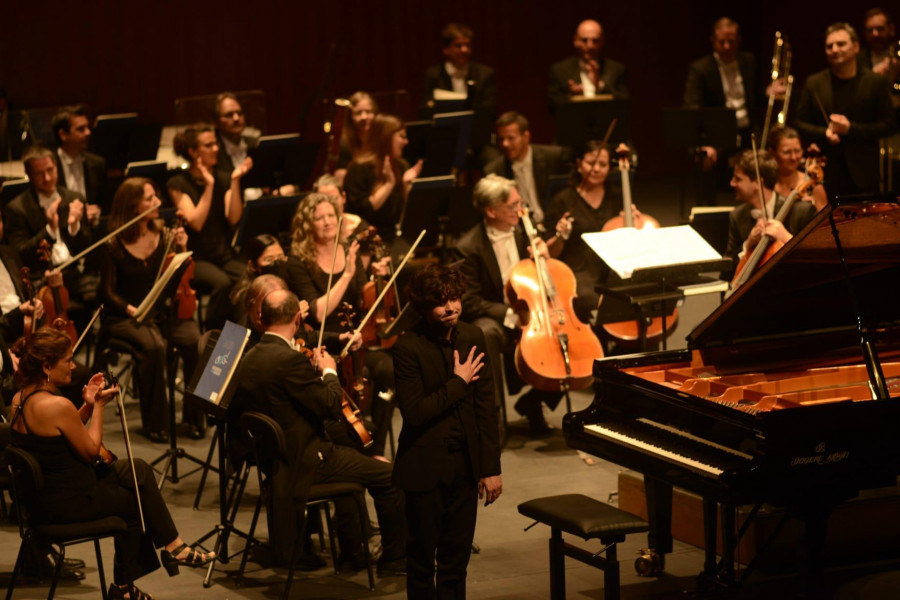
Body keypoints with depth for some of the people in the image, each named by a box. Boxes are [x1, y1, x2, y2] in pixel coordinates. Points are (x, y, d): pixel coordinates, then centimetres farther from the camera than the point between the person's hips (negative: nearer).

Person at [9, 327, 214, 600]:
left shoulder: (19, 400, 3)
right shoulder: (58, 406, -25)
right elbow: (91, 452, -14)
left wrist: (87, 405, 3)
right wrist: (98, 406, -7)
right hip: (69, 503, -9)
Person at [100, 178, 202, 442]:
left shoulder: (164, 235, 6)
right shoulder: (114, 245, -5)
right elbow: (108, 291, -3)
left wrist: (181, 250, -11)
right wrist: (131, 310, -18)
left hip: (164, 311, 4)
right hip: (125, 317, -3)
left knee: (195, 341, -27)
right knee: (153, 346, -35)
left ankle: (195, 417, -11)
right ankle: (155, 422, -18)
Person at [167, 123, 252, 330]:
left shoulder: (223, 179, 11)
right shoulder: (178, 184, -2)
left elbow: (233, 218, -4)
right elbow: (195, 222, -15)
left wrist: (235, 182, -11)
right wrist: (209, 185, -15)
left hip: (224, 255, 4)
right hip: (195, 258, -4)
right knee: (222, 282, -35)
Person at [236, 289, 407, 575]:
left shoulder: (250, 359, 4)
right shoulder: (289, 359, -24)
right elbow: (331, 406, -20)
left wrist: (314, 371, 14)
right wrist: (329, 372, -3)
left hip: (275, 459, 10)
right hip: (303, 463, -10)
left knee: (351, 456, 32)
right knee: (389, 477, -3)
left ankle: (352, 550, 37)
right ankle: (395, 559, 10)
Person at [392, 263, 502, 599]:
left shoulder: (472, 338, 2)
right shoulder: (408, 348, -13)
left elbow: (486, 407, 5)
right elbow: (414, 413, -21)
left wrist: (491, 468, 4)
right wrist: (458, 383, -15)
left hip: (464, 464, 4)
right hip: (426, 467, -4)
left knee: (456, 556, 10)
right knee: (423, 558, 6)